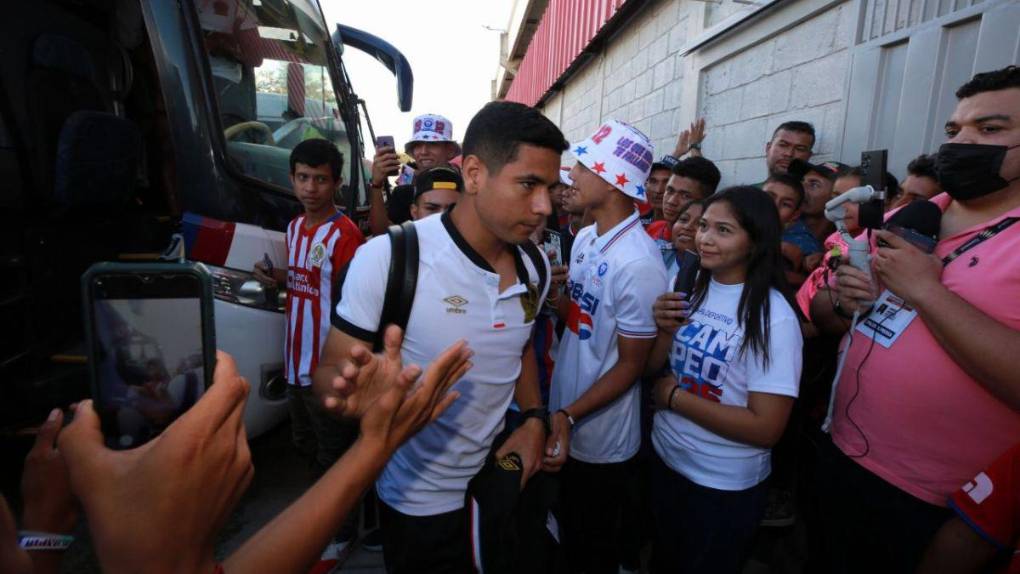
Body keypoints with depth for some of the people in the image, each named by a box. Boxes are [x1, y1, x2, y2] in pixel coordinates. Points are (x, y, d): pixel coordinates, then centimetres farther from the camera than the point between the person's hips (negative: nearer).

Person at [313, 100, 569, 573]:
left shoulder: (535, 265, -5)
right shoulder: (388, 259, -24)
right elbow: (331, 371, -16)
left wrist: (534, 418, -5)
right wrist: (352, 392, -39)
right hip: (421, 503, -5)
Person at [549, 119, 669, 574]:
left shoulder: (638, 263, -26)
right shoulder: (584, 238, 1)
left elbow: (632, 365, -20)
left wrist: (569, 416, -23)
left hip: (601, 438, -7)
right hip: (564, 419, 8)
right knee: (568, 534, 29)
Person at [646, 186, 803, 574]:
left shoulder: (773, 317, -22)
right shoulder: (691, 287, -5)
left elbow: (765, 428, -24)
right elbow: (652, 368, 2)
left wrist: (675, 397, -20)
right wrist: (665, 328, -17)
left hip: (723, 486, -5)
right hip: (664, 459, 5)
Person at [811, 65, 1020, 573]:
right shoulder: (900, 220, 3)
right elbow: (819, 313, 9)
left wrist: (925, 289, -25)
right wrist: (841, 301, -13)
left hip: (938, 506, -5)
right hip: (842, 459, 6)